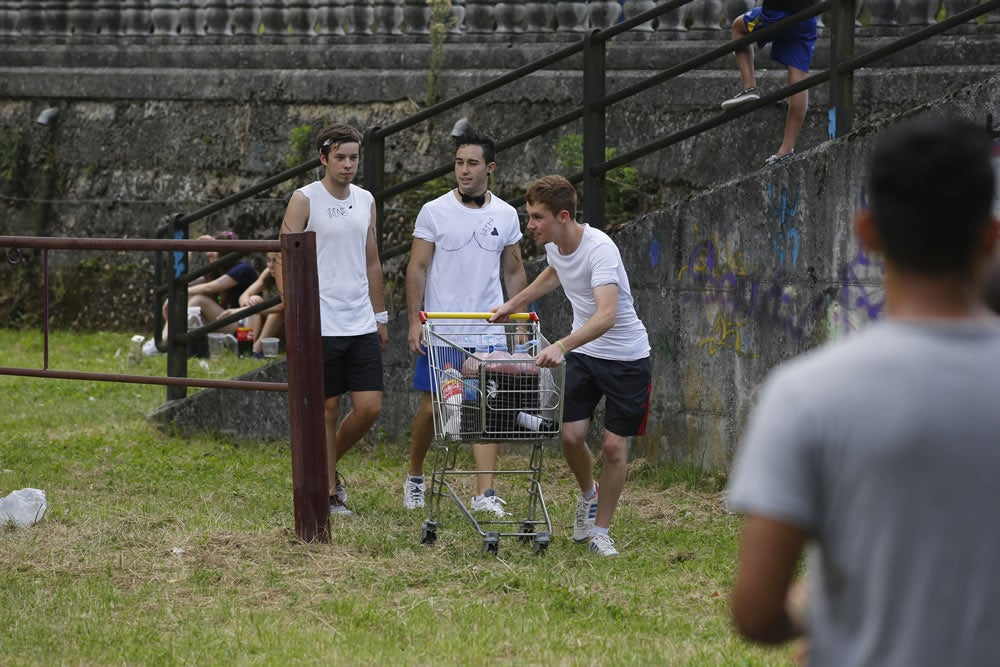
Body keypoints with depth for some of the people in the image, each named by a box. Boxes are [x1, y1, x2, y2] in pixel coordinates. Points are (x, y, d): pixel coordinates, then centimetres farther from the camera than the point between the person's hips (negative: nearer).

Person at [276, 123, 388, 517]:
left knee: (370, 407, -1)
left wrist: (380, 316, 18)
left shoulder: (365, 201, 13)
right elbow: (283, 260, -5)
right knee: (327, 409, 0)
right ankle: (329, 492, 9)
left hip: (361, 324, 5)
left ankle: (328, 465, 23)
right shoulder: (305, 200, -4)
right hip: (320, 325, -5)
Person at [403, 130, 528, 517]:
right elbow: (417, 268, -1)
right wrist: (414, 321, -8)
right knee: (431, 406, 1)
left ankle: (484, 493, -7)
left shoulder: (506, 216, 6)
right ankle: (414, 477, 23)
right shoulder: (434, 212, -1)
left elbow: (514, 272, 14)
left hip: (489, 329, 2)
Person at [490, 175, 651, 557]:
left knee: (614, 446, -5)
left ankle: (600, 532, 10)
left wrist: (561, 347, -53)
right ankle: (588, 495, 26)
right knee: (571, 435, -4)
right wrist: (514, 304, 25)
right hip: (583, 353, 6)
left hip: (626, 357, -6)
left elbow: (606, 315, -42)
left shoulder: (600, 249, -29)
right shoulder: (554, 245, -4)